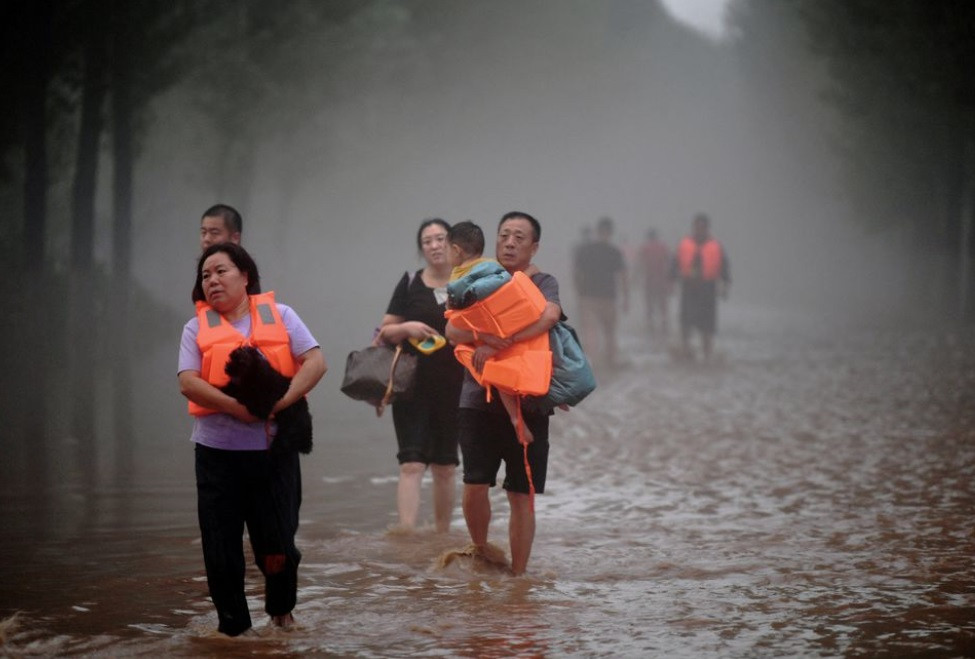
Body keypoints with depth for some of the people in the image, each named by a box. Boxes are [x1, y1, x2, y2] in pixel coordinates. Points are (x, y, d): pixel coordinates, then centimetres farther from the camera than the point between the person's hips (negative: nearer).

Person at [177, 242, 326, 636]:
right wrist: (237, 407, -20)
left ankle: (281, 610, 31)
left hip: (274, 448, 0)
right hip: (218, 451, 0)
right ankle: (233, 626, 18)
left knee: (277, 545, 3)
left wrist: (283, 401, -19)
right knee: (221, 547, 3)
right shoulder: (197, 327, 5)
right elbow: (188, 382, -8)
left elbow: (316, 362, -5)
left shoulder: (280, 315, 5)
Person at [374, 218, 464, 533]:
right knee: (412, 463, -12)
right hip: (413, 386, -1)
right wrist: (407, 328, -13)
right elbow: (385, 332, 6)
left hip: (454, 386, 1)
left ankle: (442, 536, 23)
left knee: (445, 466, 11)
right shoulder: (410, 284, 5)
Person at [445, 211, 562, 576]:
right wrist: (482, 336, -24)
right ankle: (481, 553, 17)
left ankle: (517, 576, 12)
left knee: (521, 496, 1)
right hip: (479, 399, 2)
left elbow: (549, 315, -21)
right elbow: (452, 329, -2)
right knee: (474, 485, -8)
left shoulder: (543, 283, 2)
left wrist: (497, 345, -25)